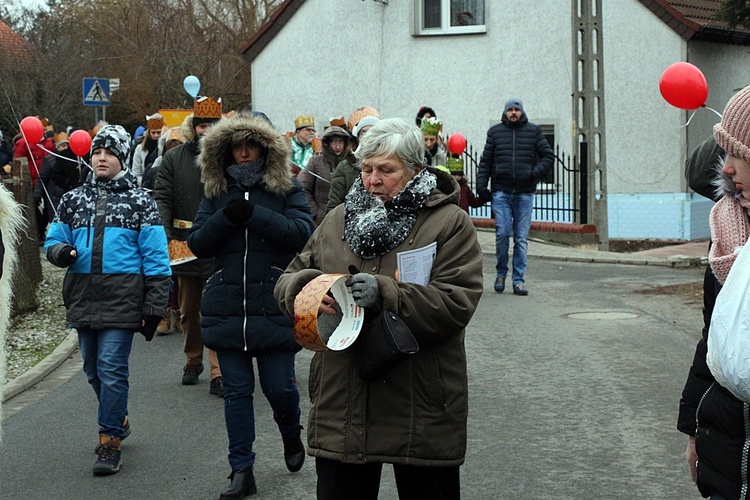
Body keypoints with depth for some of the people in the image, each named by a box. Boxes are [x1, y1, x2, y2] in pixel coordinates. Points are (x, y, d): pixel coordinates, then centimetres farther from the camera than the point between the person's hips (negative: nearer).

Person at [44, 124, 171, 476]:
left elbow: (155, 259, -2)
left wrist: (153, 308, -7)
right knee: (94, 369, 14)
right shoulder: (73, 200, 12)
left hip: (121, 301, -4)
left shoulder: (141, 203, 1)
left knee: (111, 369, -9)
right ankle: (118, 420, 35)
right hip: (83, 300, 5)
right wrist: (61, 252, -9)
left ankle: (110, 440, 0)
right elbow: (54, 240, 17)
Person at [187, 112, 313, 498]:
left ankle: (291, 436, 34)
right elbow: (197, 243, 3)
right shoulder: (216, 192, 10)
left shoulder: (287, 189, 2)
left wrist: (254, 214, -20)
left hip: (274, 306, -3)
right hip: (226, 307, 3)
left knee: (279, 386, 1)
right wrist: (225, 217, -14)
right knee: (236, 391, 6)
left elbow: (302, 232, -12)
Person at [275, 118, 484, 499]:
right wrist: (310, 289, -13)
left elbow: (456, 303, -14)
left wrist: (386, 294, -25)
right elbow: (288, 281, 12)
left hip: (421, 408, -3)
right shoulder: (337, 220, 12)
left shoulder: (450, 223, -2)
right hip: (340, 406, 4)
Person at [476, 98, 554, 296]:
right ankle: (501, 273, 13)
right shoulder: (495, 131, 9)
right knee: (502, 234, -8)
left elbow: (548, 155, 8)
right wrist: (481, 185, 0)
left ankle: (518, 280, 6)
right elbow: (485, 161, 10)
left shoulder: (533, 131, 8)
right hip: (501, 192, 0)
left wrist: (535, 173, -7)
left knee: (521, 238, 1)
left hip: (524, 192, 0)